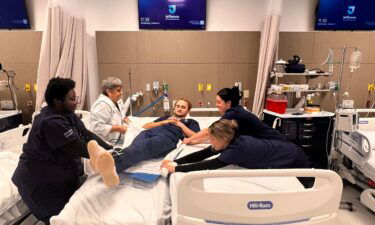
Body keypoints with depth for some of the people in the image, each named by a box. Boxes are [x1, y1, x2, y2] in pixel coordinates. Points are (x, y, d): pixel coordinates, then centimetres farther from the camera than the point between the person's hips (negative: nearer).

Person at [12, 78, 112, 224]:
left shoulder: (67, 114, 0)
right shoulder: (51, 122, -29)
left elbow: (87, 135, -5)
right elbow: (80, 148, -31)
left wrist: (111, 150, -15)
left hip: (60, 174, 8)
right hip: (41, 180, -8)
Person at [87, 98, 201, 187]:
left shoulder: (191, 122, 36)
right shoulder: (165, 117, 44)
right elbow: (146, 126, 30)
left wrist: (180, 124, 14)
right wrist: (164, 122, 18)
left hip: (168, 136, -3)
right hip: (151, 132, 3)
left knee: (144, 147, -39)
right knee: (136, 147, -36)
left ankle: (113, 161, -69)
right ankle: (110, 170, -66)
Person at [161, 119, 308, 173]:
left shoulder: (236, 149, -36)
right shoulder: (233, 140, -13)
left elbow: (208, 166, -37)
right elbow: (202, 155, -12)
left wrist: (175, 168, -34)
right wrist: (175, 162, -18)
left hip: (293, 160, -7)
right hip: (284, 151, 8)